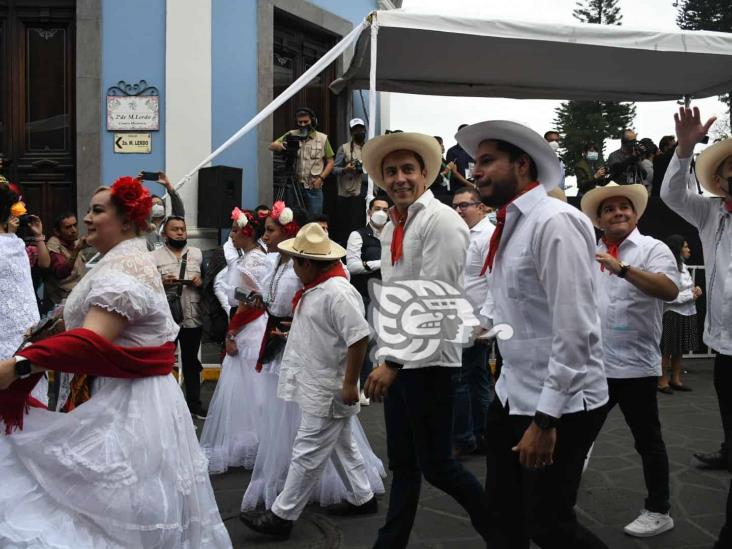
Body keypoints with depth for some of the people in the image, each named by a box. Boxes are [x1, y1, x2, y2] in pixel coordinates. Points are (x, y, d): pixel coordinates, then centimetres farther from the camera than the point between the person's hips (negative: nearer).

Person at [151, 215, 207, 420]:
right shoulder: (154, 256, -1)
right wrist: (161, 282, -23)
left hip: (192, 318, 3)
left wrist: (201, 282, -9)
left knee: (191, 362, 14)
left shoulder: (197, 254, 9)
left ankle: (194, 404, 26)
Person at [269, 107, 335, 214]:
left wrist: (321, 178, -7)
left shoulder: (322, 138, 5)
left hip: (314, 187, -1)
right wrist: (279, 146, -24)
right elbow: (271, 146, 0)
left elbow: (330, 162, 7)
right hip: (294, 186, 1)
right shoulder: (291, 135, 6)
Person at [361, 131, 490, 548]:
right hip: (398, 358, 8)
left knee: (436, 464, 1)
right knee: (403, 462, 16)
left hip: (427, 359, -8)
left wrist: (392, 360, -22)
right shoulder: (392, 227, 13)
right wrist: (388, 356, 15)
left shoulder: (441, 221, -14)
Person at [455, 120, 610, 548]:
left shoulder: (554, 222, -18)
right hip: (514, 396, 9)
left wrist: (546, 418, -22)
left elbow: (574, 329, -23)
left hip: (560, 407, -8)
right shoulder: (510, 226, 10)